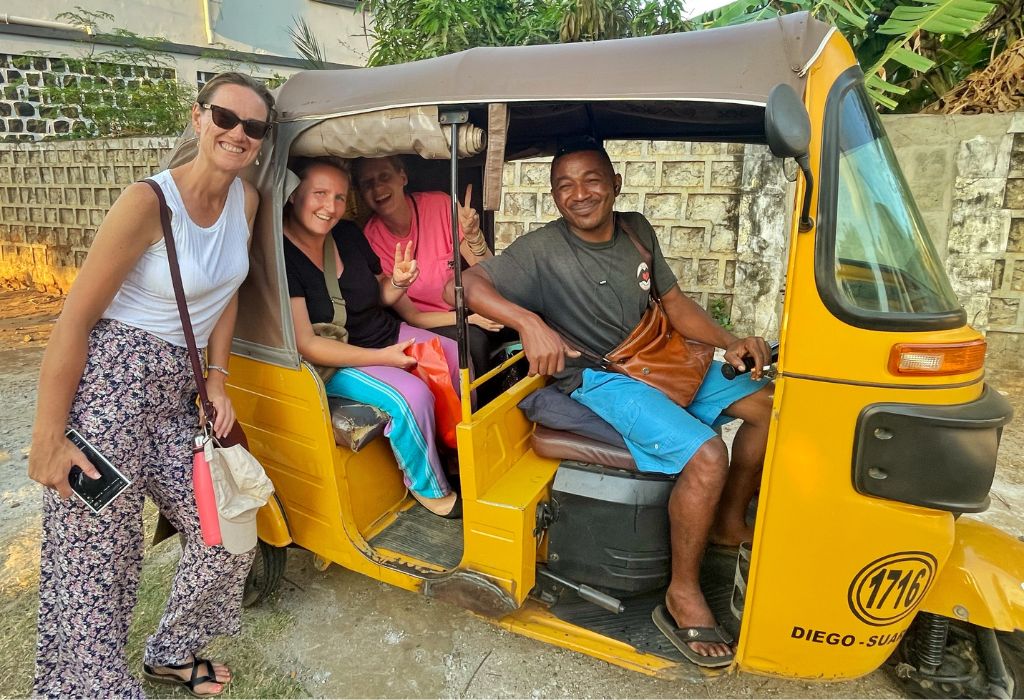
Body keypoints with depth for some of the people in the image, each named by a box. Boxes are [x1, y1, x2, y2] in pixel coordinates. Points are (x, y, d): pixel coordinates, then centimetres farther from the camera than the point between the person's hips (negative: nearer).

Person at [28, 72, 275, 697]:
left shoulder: (247, 199, 2)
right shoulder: (149, 202, -17)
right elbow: (75, 319, -15)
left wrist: (218, 378, 6)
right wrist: (48, 439, -15)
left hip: (179, 389, 7)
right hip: (108, 383, -6)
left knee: (227, 539, 9)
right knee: (96, 558, -2)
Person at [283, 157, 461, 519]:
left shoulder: (349, 234, 2)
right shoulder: (279, 255, -19)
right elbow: (305, 345, -23)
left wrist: (398, 281, -10)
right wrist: (383, 358, -25)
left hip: (386, 334, 8)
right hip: (332, 359, -7)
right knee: (412, 395, -28)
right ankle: (430, 490, -4)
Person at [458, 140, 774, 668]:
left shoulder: (636, 231, 6)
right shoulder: (543, 251, -13)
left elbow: (673, 301, 12)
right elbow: (470, 283, -20)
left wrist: (729, 342, -3)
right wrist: (529, 322, -36)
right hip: (599, 380, -8)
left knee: (771, 405, 5)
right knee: (706, 456, -26)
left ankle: (728, 522, 22)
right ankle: (682, 596, -5)